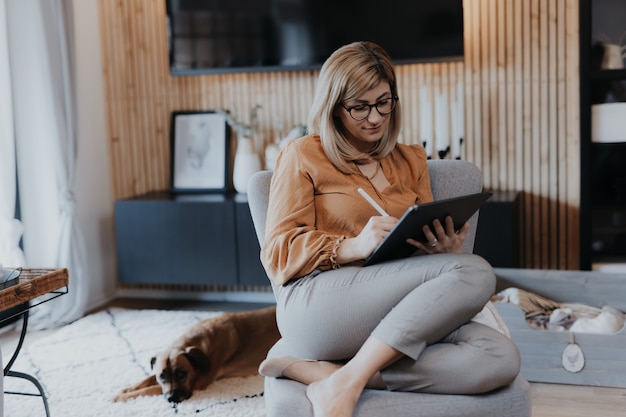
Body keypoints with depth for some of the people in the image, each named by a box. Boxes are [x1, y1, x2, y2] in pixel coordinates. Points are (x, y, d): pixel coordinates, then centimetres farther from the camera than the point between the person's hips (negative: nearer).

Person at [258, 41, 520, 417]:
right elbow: (278, 253, 0)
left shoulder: (411, 160, 22)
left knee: (500, 359, -26)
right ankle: (346, 384, -27)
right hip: (314, 306, -5)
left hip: (397, 316, 5)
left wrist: (446, 249, -4)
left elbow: (429, 241, 21)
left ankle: (320, 370, -26)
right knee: (475, 273, -25)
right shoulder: (303, 156, 8)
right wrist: (354, 246, -17)